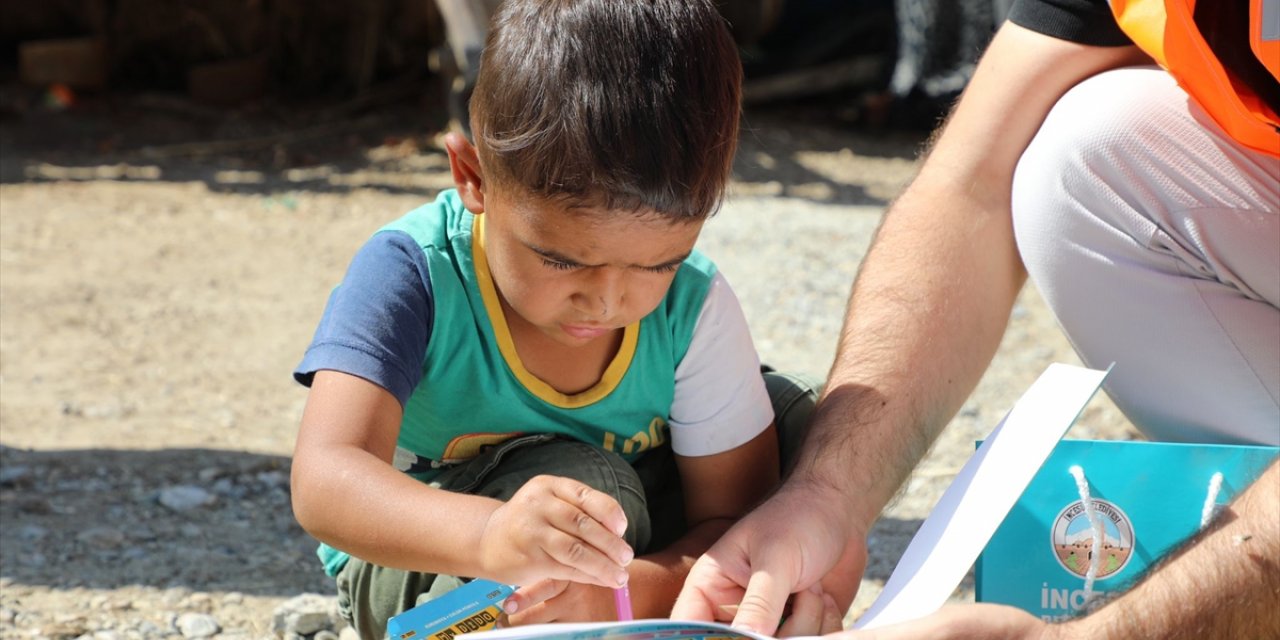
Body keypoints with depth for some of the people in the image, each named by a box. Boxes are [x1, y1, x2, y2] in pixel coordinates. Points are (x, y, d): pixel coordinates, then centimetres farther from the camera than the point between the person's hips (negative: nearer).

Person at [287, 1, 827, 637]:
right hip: (413, 565, -4)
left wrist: (627, 587, -41)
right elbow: (325, 482, -42)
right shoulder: (413, 274, -29)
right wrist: (488, 536, -63)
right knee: (580, 481, -35)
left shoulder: (692, 308, -20)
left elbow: (738, 519, -18)